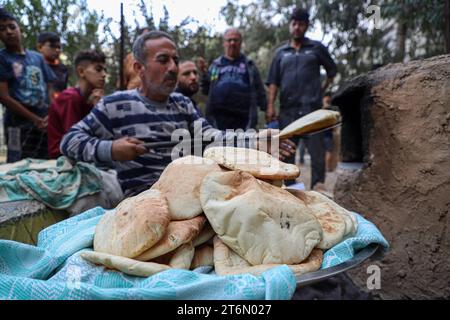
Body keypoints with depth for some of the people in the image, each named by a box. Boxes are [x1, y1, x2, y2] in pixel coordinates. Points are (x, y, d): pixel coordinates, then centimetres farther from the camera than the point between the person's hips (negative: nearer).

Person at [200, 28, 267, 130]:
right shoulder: (216, 65, 15)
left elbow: (259, 90, 12)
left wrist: (266, 109, 5)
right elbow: (206, 90, 14)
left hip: (243, 118, 0)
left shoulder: (249, 65, 13)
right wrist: (204, 74, -1)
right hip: (219, 118, 1)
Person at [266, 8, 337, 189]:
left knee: (316, 150, -5)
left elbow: (332, 70, 19)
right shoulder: (281, 52, 14)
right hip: (287, 110, 3)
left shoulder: (316, 48, 10)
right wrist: (270, 106, -3)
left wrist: (323, 90, 8)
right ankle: (290, 188, 17)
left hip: (311, 108, -2)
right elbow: (273, 82, 8)